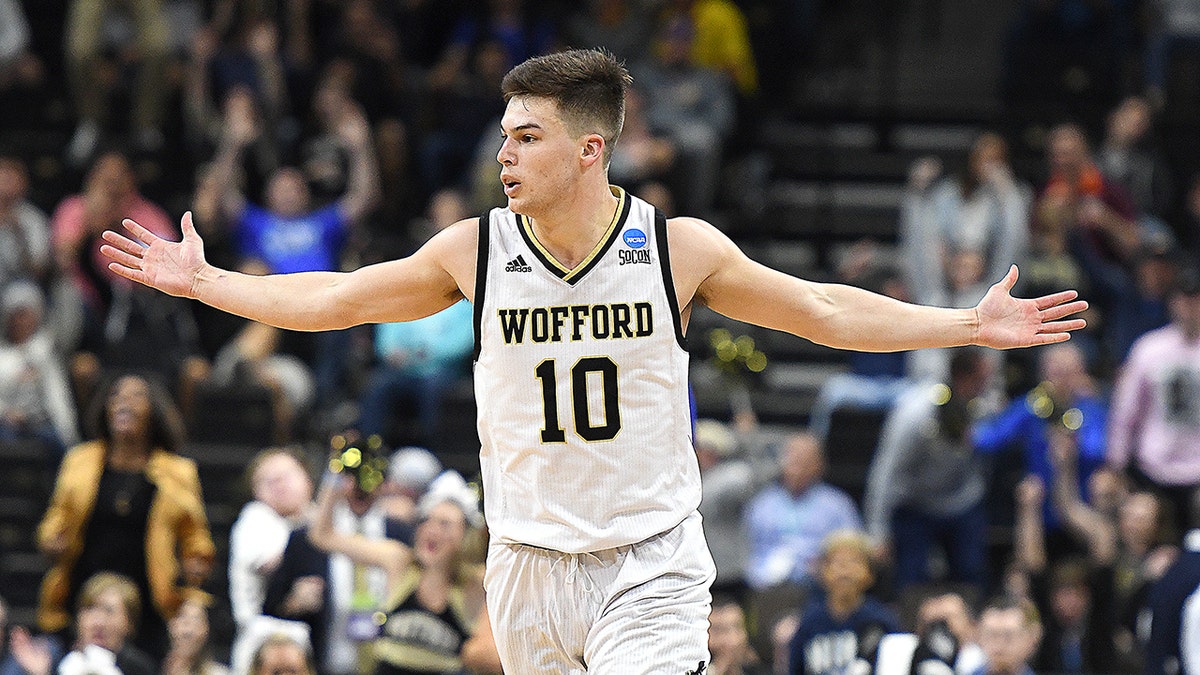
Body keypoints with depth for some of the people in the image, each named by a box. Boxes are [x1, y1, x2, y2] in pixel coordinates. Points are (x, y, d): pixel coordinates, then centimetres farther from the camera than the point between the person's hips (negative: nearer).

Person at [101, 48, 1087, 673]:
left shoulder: (680, 249, -7)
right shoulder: (475, 250, -2)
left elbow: (824, 311, 1)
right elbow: (337, 300, 9)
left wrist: (970, 327, -4)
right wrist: (202, 283, 8)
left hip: (650, 560, -3)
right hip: (529, 559, 3)